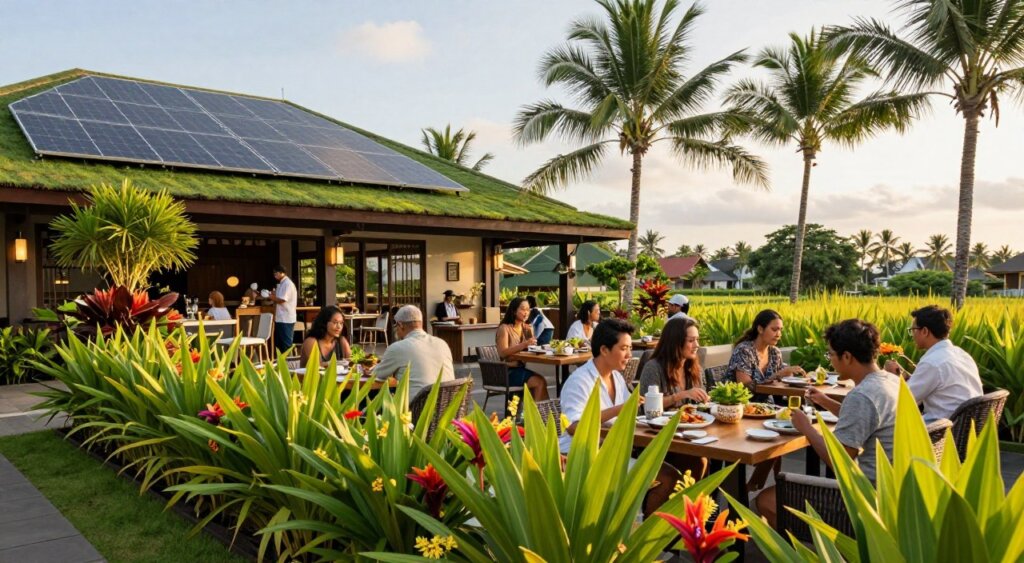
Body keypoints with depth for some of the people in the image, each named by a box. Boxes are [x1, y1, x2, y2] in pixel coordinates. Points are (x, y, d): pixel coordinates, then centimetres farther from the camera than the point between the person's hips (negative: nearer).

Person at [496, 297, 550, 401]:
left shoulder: (527, 328, 13)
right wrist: (524, 344, -33)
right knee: (540, 382, -24)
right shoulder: (504, 328, -9)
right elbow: (503, 353, -22)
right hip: (507, 371, -6)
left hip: (521, 368, 6)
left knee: (541, 381, -23)